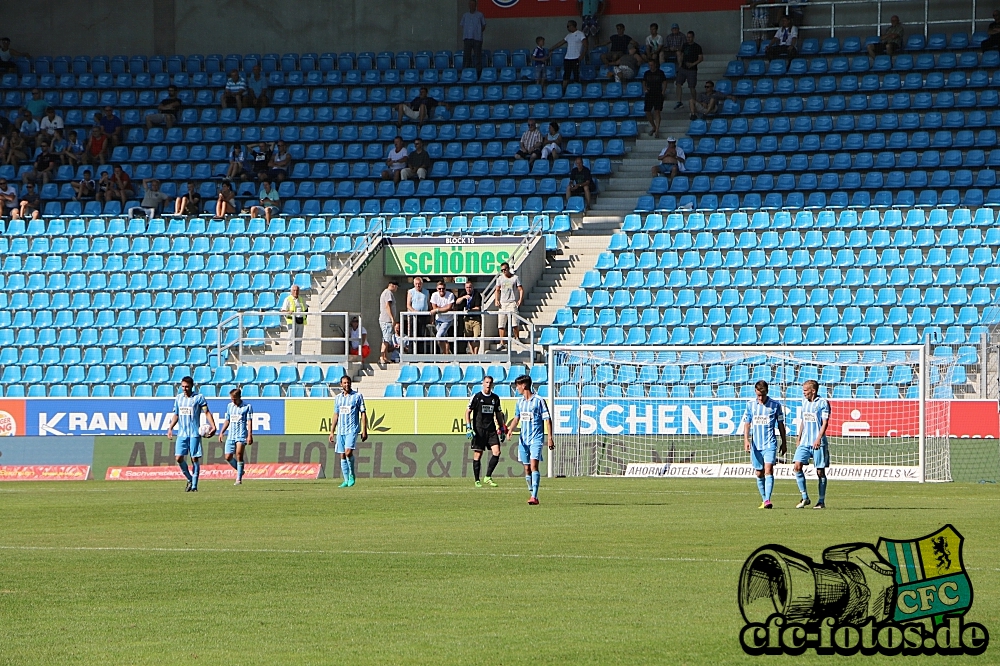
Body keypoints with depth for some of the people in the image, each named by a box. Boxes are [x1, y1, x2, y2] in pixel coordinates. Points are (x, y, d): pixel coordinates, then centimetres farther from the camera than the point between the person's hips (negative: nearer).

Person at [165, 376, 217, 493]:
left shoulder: (199, 398, -3)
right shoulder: (178, 398, 12)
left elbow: (207, 412, -9)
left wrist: (213, 426, -22)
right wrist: (170, 428, 14)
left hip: (195, 433, -4)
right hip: (182, 433, 4)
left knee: (195, 459, -3)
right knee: (179, 458, -5)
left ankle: (194, 485, 2)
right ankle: (189, 480, 15)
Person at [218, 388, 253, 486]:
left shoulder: (247, 406, 0)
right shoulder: (230, 406, 16)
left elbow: (249, 421, -5)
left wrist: (250, 435, -13)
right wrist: (221, 432, 18)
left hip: (242, 434, -6)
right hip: (231, 435, 6)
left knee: (239, 454, -19)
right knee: (228, 457, 0)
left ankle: (239, 479, -16)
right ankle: (240, 471, 24)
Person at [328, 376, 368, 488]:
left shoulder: (357, 396, 1)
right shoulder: (338, 398, 13)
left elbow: (363, 414, 0)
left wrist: (364, 431, -7)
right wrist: (332, 432, 13)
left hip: (352, 429, -5)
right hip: (340, 431, 5)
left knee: (348, 452, -21)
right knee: (342, 456, 3)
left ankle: (351, 474, -1)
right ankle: (346, 480, 8)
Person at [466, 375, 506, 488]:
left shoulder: (495, 398, 10)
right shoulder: (476, 397, -2)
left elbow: (498, 414, 20)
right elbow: (467, 412, -1)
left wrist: (502, 429, 17)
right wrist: (469, 427, -10)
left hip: (491, 430, 4)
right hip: (479, 429, -4)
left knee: (496, 452, -10)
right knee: (477, 454, -2)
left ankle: (488, 477, 1)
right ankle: (477, 480, 7)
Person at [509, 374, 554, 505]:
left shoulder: (539, 400, -6)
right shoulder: (520, 402, 13)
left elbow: (547, 420, -5)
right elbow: (516, 419, 21)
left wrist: (550, 438, -9)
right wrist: (510, 430, 1)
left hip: (536, 439, -7)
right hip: (523, 439, 7)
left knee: (533, 466, -18)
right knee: (526, 469, 6)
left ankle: (534, 497, -23)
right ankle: (533, 494, 17)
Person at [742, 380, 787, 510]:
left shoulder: (775, 405, 1)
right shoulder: (750, 405, 6)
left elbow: (781, 425, 8)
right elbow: (747, 424, 5)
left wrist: (784, 443, 10)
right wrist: (746, 440, -9)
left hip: (770, 444, -3)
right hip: (755, 444, 3)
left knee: (768, 470, -17)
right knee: (759, 473, 9)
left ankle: (767, 500, -23)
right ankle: (764, 499, 22)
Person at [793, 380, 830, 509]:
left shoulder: (823, 403, -5)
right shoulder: (804, 402, 15)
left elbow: (825, 423, -10)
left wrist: (819, 439, -21)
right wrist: (799, 439, 21)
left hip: (818, 443, -6)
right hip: (804, 442, 6)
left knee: (820, 471, 0)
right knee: (797, 466, -9)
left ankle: (821, 501, 9)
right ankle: (805, 498, -1)